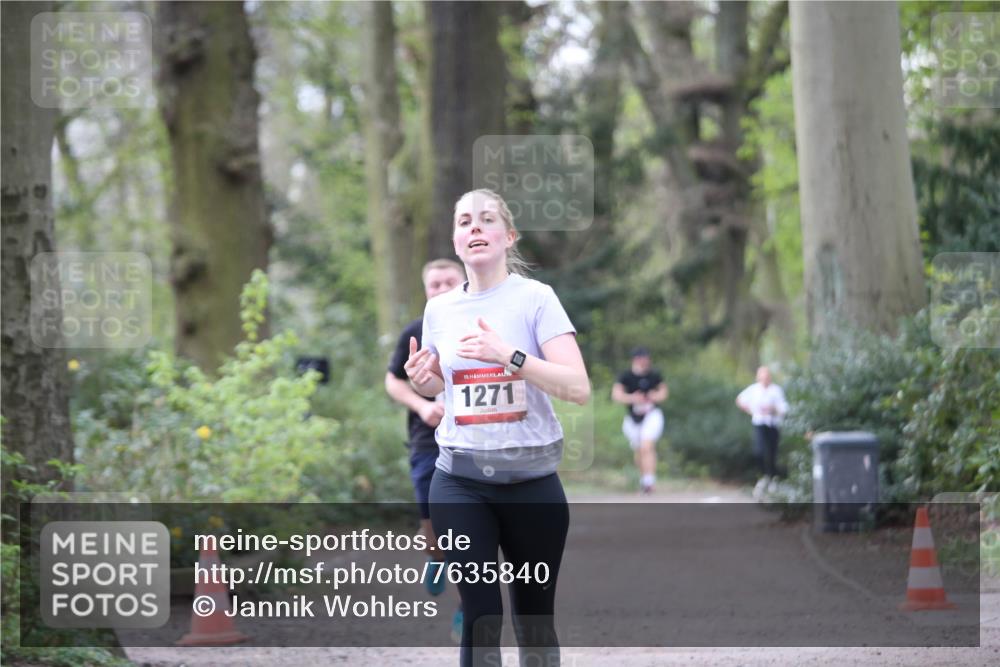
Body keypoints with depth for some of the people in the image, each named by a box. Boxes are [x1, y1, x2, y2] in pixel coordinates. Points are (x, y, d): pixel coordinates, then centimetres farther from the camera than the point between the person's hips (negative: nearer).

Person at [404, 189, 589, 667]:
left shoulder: (535, 298, -7)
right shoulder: (439, 309, 5)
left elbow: (578, 388, -17)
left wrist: (508, 354, -28)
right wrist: (422, 381, 0)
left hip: (531, 479, -2)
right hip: (460, 482, 2)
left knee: (535, 619, 9)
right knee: (481, 619, -5)